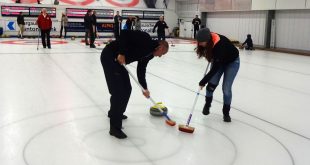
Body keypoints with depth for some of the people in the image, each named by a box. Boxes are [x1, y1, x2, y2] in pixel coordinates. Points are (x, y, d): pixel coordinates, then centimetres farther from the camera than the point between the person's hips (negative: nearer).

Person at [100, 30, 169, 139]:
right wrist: (121, 53, -26)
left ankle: (114, 113, 40)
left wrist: (144, 88, 8)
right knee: (118, 91, -12)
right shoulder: (145, 39, -15)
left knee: (126, 89, 17)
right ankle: (115, 127, -5)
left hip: (119, 61, 10)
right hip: (110, 56, -10)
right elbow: (125, 33, -23)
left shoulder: (149, 54, 11)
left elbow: (141, 70, 14)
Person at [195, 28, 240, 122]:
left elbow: (215, 68, -37)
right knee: (212, 83, -5)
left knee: (226, 88, -10)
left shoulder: (220, 45, -42)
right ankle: (207, 104, 19)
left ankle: (226, 113, 9)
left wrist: (203, 82, -32)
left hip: (232, 62, -5)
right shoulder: (209, 40, -23)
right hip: (218, 60, 5)